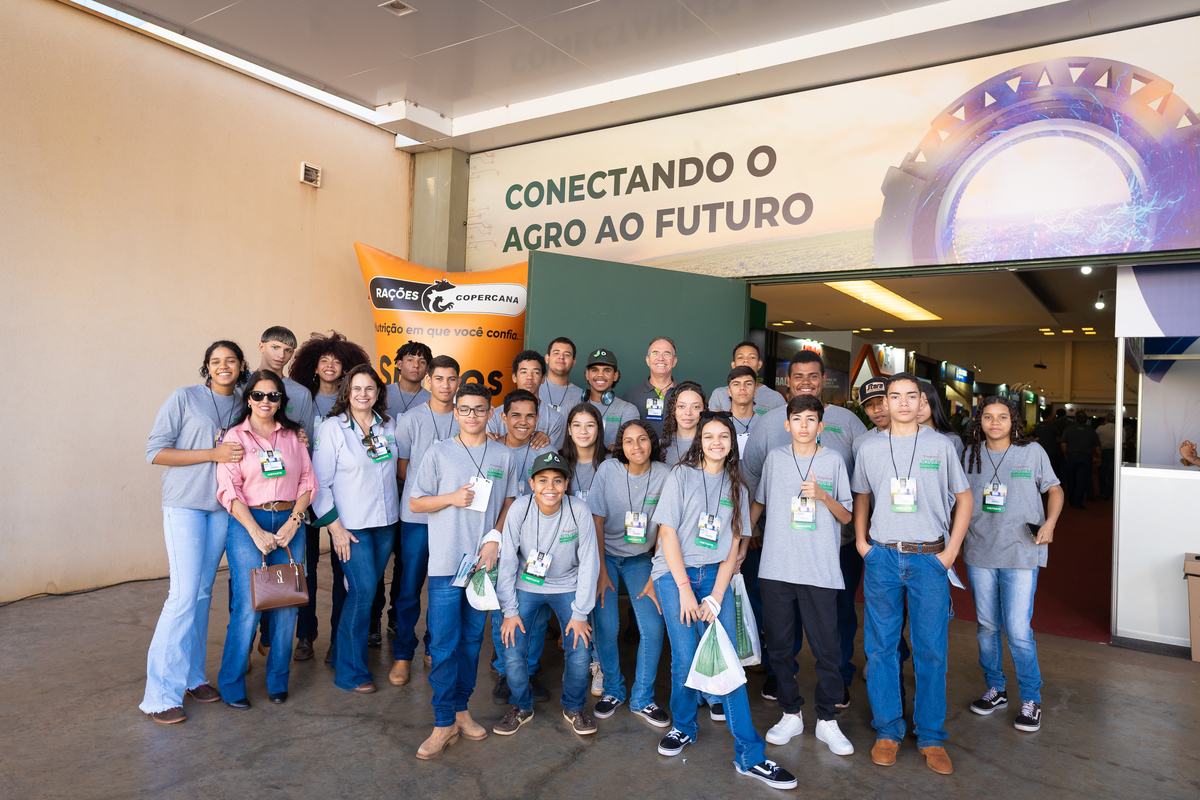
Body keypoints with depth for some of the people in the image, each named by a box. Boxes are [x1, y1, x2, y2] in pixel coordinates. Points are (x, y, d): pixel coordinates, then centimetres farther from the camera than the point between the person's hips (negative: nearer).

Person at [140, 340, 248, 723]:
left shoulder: (240, 407, 11)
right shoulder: (184, 398, -4)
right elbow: (155, 451, -9)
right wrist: (213, 454, -16)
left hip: (222, 508, 5)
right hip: (185, 505, -5)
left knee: (203, 593, 10)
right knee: (184, 595, -10)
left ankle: (192, 676, 21)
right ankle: (160, 695, 0)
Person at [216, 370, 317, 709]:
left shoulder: (293, 436, 11)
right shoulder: (235, 436, 3)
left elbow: (308, 482, 8)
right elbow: (229, 491, -5)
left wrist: (293, 522, -6)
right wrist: (256, 532, -13)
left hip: (289, 522, 3)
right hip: (247, 523, -3)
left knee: (287, 604, 3)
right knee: (248, 605, -5)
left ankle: (278, 681, 19)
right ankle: (232, 686, 13)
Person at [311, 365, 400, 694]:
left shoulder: (389, 426, 7)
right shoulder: (332, 428, -7)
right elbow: (319, 482, -7)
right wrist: (334, 526, -11)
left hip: (385, 521, 5)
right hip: (351, 524, -5)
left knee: (368, 590, 10)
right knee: (363, 590, -9)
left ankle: (344, 655, 28)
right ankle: (351, 672, 7)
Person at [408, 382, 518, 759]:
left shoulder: (503, 456, 6)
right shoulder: (439, 452, 1)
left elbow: (510, 503, 10)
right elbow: (415, 502, 3)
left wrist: (494, 538, -5)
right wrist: (452, 498, -13)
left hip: (484, 559, 2)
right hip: (446, 561, -2)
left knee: (472, 639, 12)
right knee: (444, 644, -1)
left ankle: (460, 709, 26)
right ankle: (444, 723, 10)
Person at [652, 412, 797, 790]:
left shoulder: (736, 487, 11)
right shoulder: (681, 476, 1)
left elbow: (733, 547, 6)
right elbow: (668, 533, -5)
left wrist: (716, 598, -5)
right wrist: (685, 589, -11)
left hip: (714, 575, 3)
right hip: (675, 573, -2)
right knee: (685, 659, -7)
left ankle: (750, 756, 2)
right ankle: (683, 727, 20)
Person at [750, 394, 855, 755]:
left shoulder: (833, 461, 4)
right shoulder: (775, 458, 8)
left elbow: (846, 516, 5)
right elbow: (758, 502, 18)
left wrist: (823, 495, -12)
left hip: (821, 570, -1)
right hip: (776, 567, 2)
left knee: (827, 647, 2)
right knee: (778, 646, 8)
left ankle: (827, 720, 18)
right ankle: (791, 714, 24)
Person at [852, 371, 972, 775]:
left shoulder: (940, 446, 2)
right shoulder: (869, 448, 5)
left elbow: (964, 497, 10)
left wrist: (951, 550, 2)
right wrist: (861, 543, 5)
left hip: (929, 559, -1)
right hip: (883, 557, 1)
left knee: (931, 650, 4)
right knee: (881, 647, 6)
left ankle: (931, 737, 18)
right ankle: (887, 731, 20)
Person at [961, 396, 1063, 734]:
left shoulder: (1032, 452, -1)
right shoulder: (971, 454, 5)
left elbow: (1054, 490, 7)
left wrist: (1050, 523, -10)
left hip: (1020, 554, -3)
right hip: (979, 553, 3)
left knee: (1018, 631, -5)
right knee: (987, 627, 12)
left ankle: (1031, 700, 14)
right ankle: (995, 690, 30)